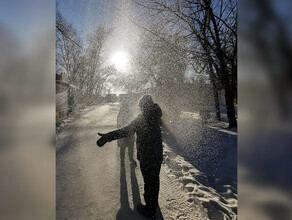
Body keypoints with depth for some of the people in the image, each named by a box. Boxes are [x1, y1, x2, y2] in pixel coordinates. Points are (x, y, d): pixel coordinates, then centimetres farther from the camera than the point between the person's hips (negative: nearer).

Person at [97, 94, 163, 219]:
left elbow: (126, 131, -29)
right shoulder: (156, 116, -1)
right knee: (155, 179, 23)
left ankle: (150, 209, 25)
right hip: (158, 156, 7)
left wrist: (108, 136, -31)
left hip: (146, 157, -7)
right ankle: (154, 201, 44)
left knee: (149, 182, 7)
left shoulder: (141, 118, -21)